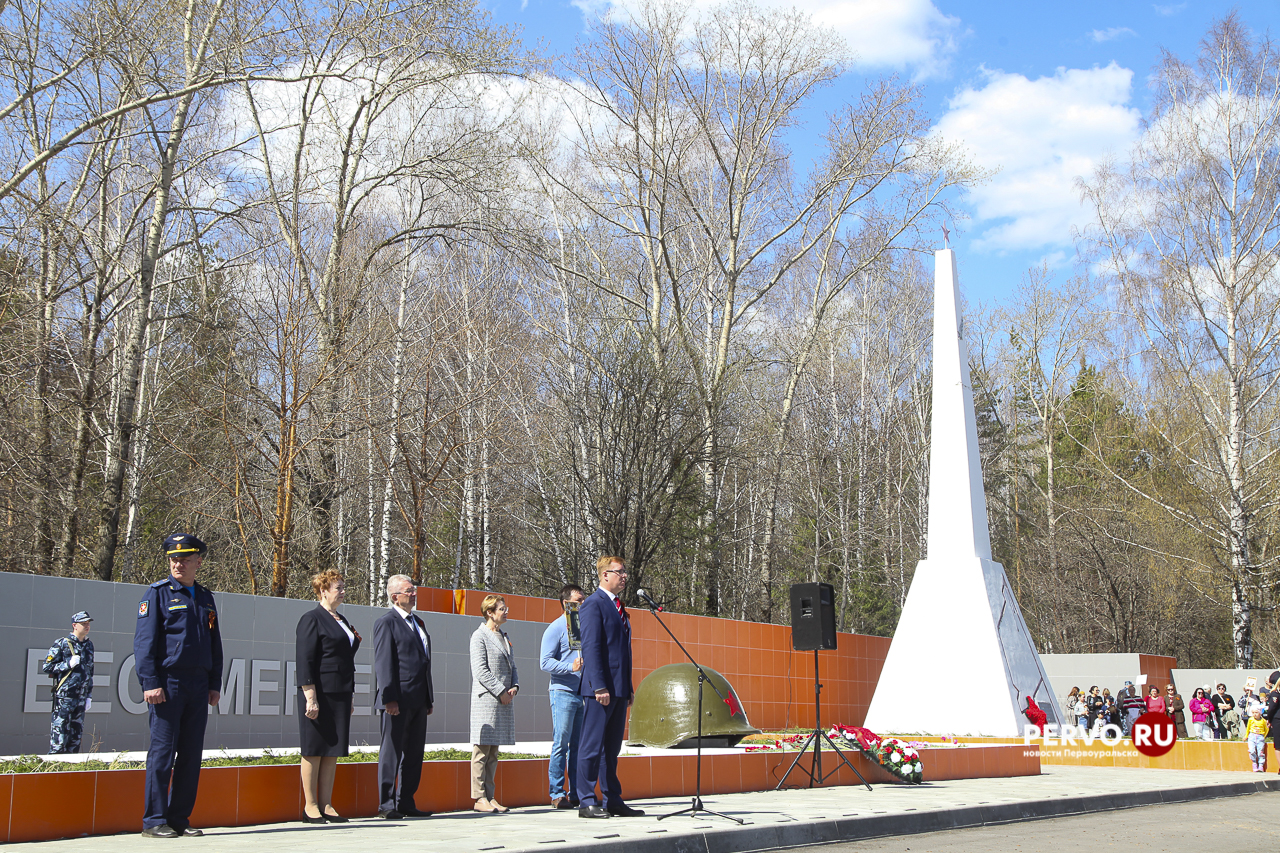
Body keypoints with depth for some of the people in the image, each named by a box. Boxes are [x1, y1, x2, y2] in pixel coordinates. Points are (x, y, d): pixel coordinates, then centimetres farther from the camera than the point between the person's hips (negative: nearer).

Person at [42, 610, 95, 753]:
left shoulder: (89, 645, 14)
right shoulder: (61, 644, -4)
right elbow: (46, 667, -5)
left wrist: (89, 696, 17)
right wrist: (68, 664, -15)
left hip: (81, 699, 6)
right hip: (64, 697, -6)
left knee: (76, 738, 7)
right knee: (59, 736, -8)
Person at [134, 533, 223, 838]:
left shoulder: (205, 598, 17)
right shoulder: (158, 593, 0)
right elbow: (144, 641, -5)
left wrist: (215, 684, 13)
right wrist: (150, 683, -13)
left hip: (198, 687, 6)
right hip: (167, 684, -5)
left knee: (191, 756, 6)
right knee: (162, 753, -5)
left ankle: (179, 819, 13)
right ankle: (154, 821, 1)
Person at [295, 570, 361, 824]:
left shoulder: (341, 620, 18)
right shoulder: (312, 619, -7)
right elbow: (304, 660, -13)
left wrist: (349, 698, 20)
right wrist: (310, 697, -19)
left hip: (339, 695, 8)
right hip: (319, 694, -8)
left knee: (333, 751, 7)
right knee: (314, 750, -1)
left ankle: (326, 805, 12)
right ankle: (310, 806, 5)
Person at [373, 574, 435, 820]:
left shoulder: (418, 622, 20)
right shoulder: (387, 622, -5)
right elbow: (383, 663, -12)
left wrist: (430, 698, 18)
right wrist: (389, 698, -19)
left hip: (418, 701, 8)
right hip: (398, 701, -8)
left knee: (414, 754, 9)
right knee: (391, 752, -2)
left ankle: (406, 803, 16)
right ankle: (386, 804, 3)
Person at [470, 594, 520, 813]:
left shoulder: (504, 637, 19)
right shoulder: (479, 636, -5)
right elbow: (480, 670, -12)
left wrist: (514, 687, 2)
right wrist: (501, 691, -14)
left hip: (504, 701, 8)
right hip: (486, 699, -8)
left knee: (493, 751, 9)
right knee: (482, 750, -6)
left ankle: (489, 797, 12)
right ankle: (479, 798, -3)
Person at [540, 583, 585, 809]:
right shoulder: (556, 628, -3)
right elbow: (545, 661, -10)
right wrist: (570, 667, -22)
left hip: (584, 694, 6)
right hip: (563, 691, -6)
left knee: (579, 746, 7)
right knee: (561, 745, -7)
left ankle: (577, 793, 11)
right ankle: (557, 794, -4)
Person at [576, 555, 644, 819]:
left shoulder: (618, 607, 20)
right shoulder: (593, 604, -8)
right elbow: (591, 647, -15)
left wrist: (628, 689, 17)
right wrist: (599, 687, -21)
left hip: (618, 689, 9)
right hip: (601, 687, -9)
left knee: (612, 748, 12)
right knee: (592, 746, -4)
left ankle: (613, 801, 16)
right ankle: (586, 802, -1)